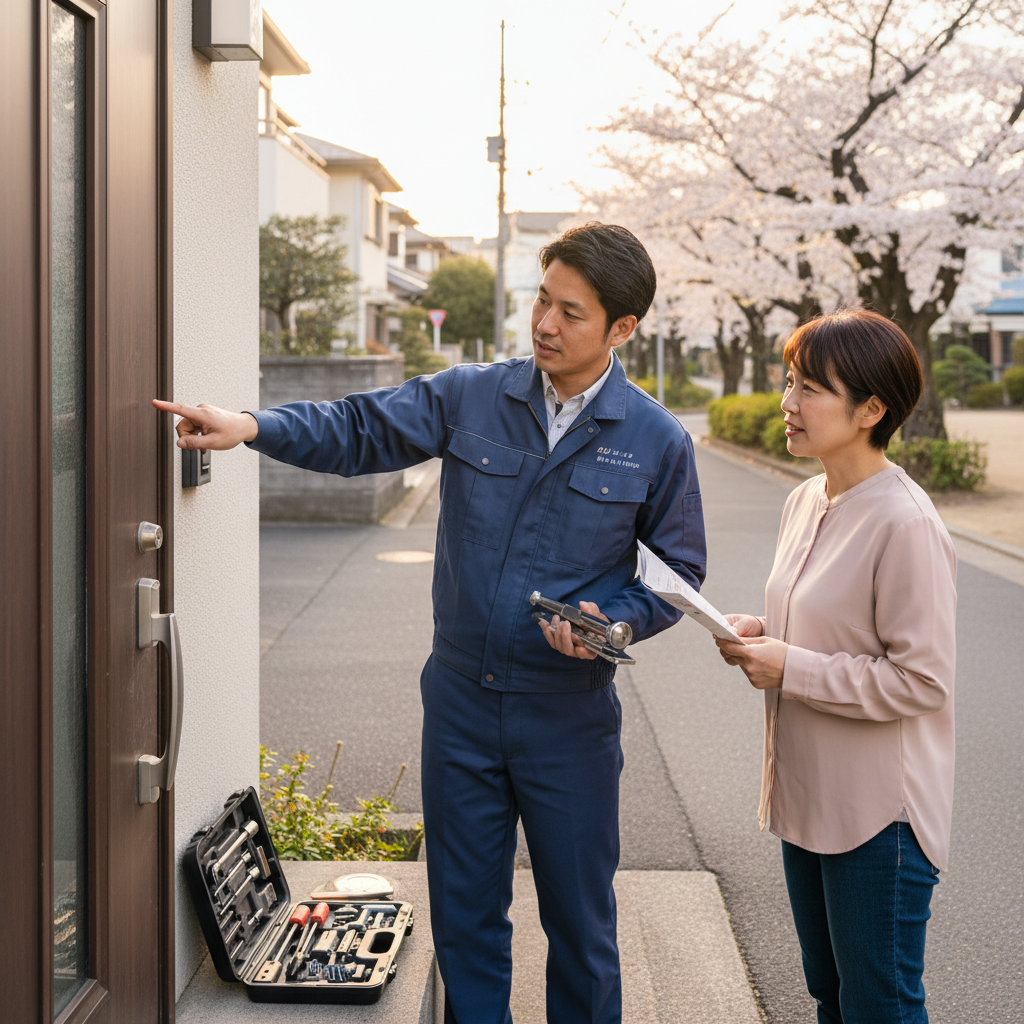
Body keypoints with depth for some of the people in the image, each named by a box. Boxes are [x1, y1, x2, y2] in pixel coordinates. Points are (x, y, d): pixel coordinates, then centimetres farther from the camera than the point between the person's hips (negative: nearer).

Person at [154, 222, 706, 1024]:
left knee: (580, 919, 11)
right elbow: (362, 431, 0)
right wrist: (253, 426, -15)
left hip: (569, 714, -2)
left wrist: (614, 620, -16)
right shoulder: (471, 398, 0)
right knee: (464, 909, 14)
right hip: (462, 696, 2)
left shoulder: (657, 441, -4)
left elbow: (679, 572, 2)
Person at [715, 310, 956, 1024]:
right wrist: (762, 632, 0)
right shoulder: (806, 503, 7)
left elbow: (922, 680, -22)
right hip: (808, 797, 9)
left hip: (880, 811, -9)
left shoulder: (906, 524, -21)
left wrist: (791, 668, -20)